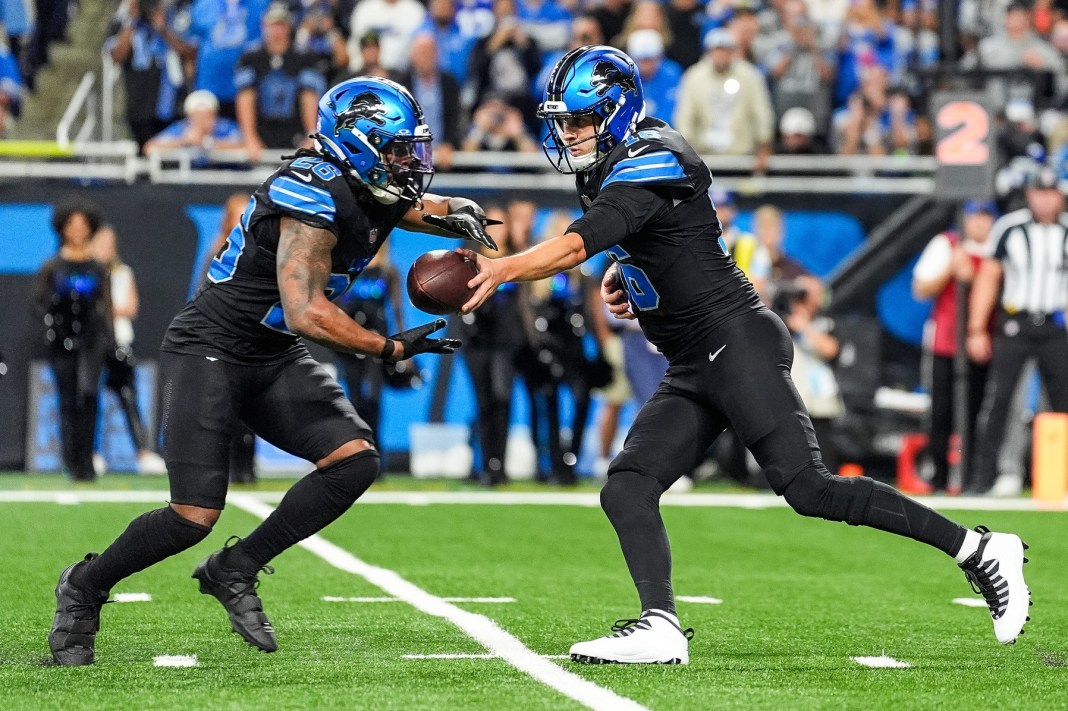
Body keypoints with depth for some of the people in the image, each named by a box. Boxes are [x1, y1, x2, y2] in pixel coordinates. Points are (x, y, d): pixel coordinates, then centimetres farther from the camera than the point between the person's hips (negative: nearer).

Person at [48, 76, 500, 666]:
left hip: (275, 359, 9)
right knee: (194, 517, -14)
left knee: (355, 460, -9)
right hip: (209, 351, -9)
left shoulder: (376, 194, 2)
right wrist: (391, 349, -22)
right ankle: (84, 588, 13)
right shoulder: (316, 197, -24)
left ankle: (235, 570, 5)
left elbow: (429, 208, 21)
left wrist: (458, 215, -4)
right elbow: (306, 313, -31)